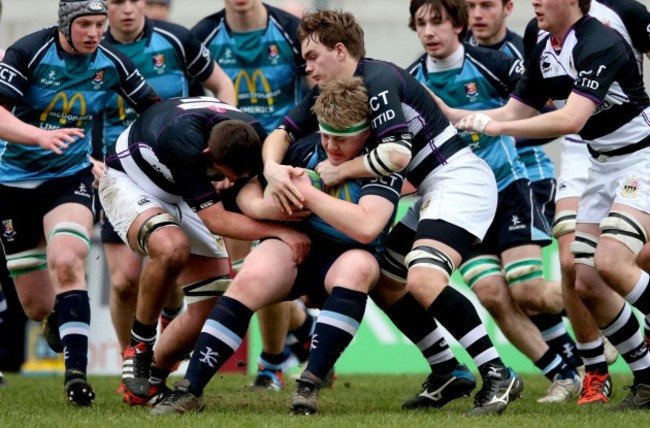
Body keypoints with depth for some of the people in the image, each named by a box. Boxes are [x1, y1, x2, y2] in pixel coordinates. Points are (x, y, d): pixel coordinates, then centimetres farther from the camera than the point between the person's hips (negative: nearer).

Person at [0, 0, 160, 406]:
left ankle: (77, 372, -28)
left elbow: (155, 108, 8)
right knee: (37, 307, 4)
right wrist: (40, 135, -40)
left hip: (70, 178, 1)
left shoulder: (112, 63, -6)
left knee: (66, 261, -29)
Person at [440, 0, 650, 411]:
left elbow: (571, 119, -33)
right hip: (603, 165, 9)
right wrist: (443, 112, 3)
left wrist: (499, 127, -35)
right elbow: (512, 113, 11)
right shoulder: (545, 53, 5)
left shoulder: (600, 44, -22)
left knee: (609, 262, -26)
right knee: (585, 282, 0)